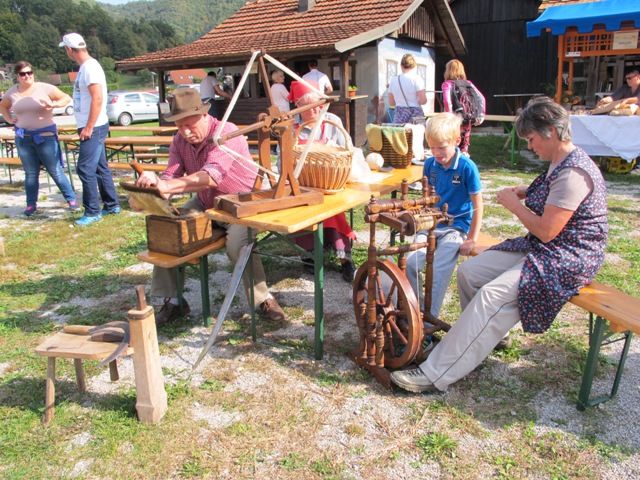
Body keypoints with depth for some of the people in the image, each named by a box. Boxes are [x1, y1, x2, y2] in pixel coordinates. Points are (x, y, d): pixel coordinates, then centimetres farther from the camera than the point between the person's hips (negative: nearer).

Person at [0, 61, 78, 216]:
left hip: (45, 135, -3)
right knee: (30, 174, 10)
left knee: (55, 171, -1)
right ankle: (31, 204, 19)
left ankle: (71, 199, 11)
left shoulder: (44, 88, -5)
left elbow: (66, 98, -1)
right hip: (23, 138, 3)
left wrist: (54, 104, -18)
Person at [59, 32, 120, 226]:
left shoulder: (90, 67, -15)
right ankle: (112, 205, 21)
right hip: (90, 127, 10)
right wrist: (86, 127, 17)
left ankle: (92, 212, 0)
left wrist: (88, 127, -20)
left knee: (85, 169, -8)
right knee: (100, 168, 13)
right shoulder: (85, 67, 15)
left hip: (94, 128, -10)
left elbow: (98, 99, -22)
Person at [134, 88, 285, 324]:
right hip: (205, 204, 7)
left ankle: (263, 299, -11)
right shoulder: (180, 140, -3)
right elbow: (172, 175, -12)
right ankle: (172, 300, 4)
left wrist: (166, 186, -51)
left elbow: (211, 177, -41)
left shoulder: (226, 133, -26)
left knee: (237, 243, -34)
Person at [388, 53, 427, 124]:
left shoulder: (393, 80, 6)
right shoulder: (416, 79, -6)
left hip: (399, 115, 4)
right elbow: (423, 100, -11)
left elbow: (391, 103, 13)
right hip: (414, 114, -4)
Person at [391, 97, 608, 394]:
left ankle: (435, 375, -25)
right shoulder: (561, 164, 10)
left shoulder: (573, 172, -21)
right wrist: (526, 193, 9)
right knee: (469, 271, -2)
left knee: (492, 296, -27)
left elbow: (546, 231, -24)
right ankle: (484, 340, 11)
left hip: (568, 258, -10)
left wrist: (514, 203, -10)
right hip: (540, 248, 10)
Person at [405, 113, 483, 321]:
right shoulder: (430, 164, 3)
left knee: (439, 271, -22)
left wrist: (472, 240, -10)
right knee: (410, 263, -15)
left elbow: (477, 206, -8)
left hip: (456, 227, -4)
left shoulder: (467, 167, -11)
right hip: (431, 225, 5)